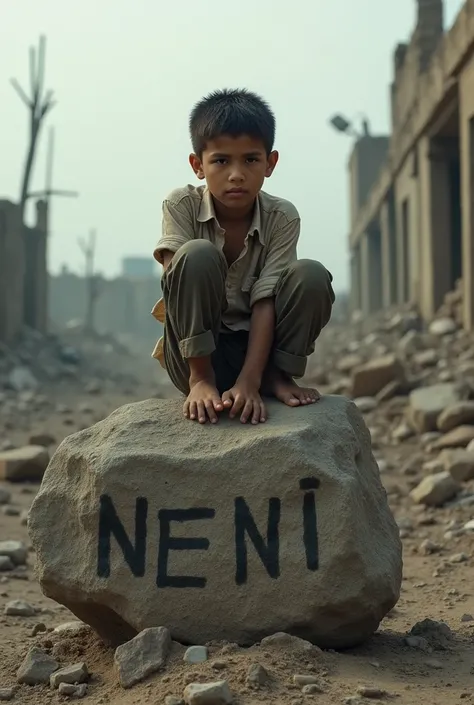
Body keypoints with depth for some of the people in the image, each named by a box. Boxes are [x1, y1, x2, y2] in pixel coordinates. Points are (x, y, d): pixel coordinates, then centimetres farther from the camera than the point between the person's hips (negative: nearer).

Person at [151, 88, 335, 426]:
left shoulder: (282, 217, -11)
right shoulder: (181, 206, -13)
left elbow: (265, 300, -18)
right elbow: (183, 276, -23)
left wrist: (249, 381, -32)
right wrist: (200, 380, -33)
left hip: (256, 346, 2)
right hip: (196, 354, -1)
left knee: (311, 276, -23)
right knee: (197, 255, -28)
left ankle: (275, 375, -8)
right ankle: (202, 378, -20)